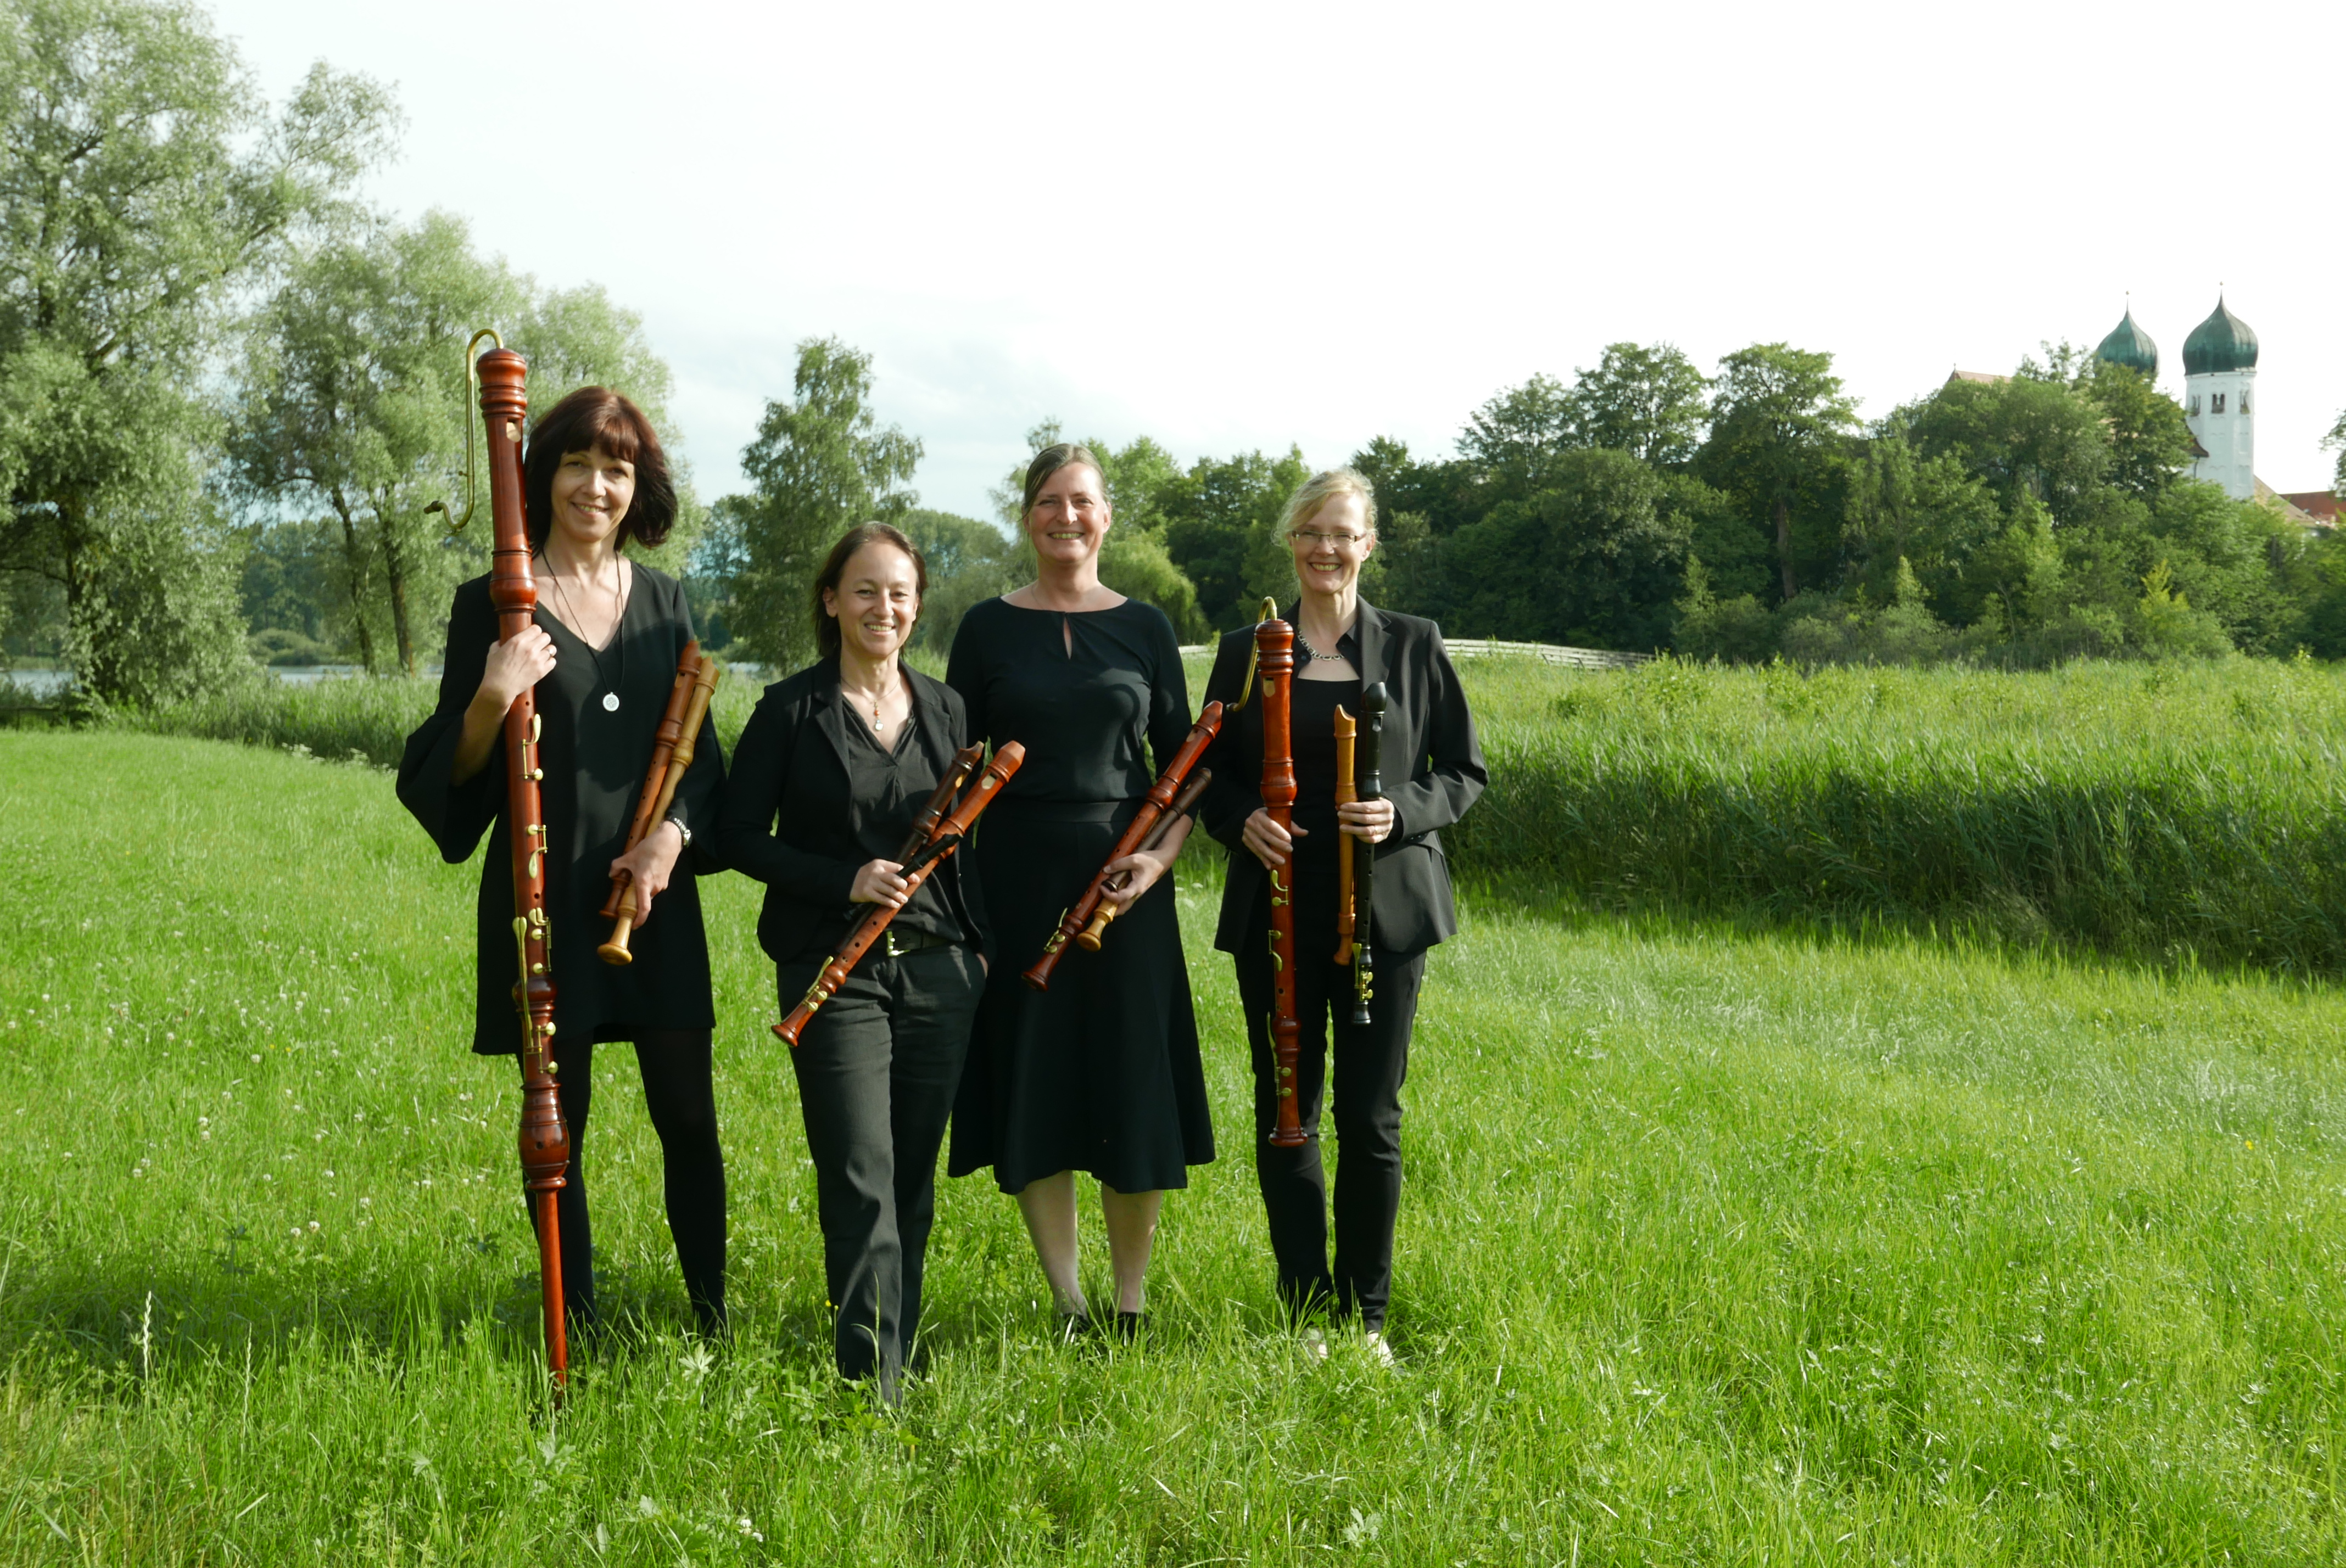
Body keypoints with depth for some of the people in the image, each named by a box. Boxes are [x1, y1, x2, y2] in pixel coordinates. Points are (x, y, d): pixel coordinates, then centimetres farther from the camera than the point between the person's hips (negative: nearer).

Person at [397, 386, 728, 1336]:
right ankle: (578, 1330, 18)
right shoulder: (495, 604, 0)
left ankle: (714, 1321, 17)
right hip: (547, 895, -2)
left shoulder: (664, 601, 10)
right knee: (560, 1119, 5)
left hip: (656, 893, 3)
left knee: (688, 1114, 3)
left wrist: (673, 834, -7)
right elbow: (449, 773, -1)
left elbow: (699, 747, 12)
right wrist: (492, 697, -21)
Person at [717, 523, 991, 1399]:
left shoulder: (944, 709, 11)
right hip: (833, 970, -4)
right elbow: (738, 836, -3)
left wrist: (979, 943, 10)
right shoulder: (792, 710, -2)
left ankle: (898, 1354, 22)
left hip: (938, 967, 4)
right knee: (862, 1180, -11)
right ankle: (874, 1386, -9)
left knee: (915, 1177, 8)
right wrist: (845, 880, -15)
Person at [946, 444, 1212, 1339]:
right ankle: (1069, 1309, 15)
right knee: (1033, 1083, 2)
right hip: (1018, 877, 0)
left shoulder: (1143, 627, 6)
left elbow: (1181, 762, 7)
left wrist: (1162, 855, -9)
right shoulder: (989, 627, 5)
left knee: (1134, 1085, 1)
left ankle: (1131, 1307, 16)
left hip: (1122, 878, 0)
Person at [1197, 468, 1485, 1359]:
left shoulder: (1413, 647, 4)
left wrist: (1405, 811, -14)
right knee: (1285, 1112, 4)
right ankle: (1306, 1310, 17)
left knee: (1371, 1116, 2)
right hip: (1278, 908, 1)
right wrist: (1241, 819, -11)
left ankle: (1368, 1314, 15)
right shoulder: (1246, 651, 7)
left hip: (1385, 907, -1)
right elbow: (1210, 774, 11)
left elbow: (1465, 771, 6)